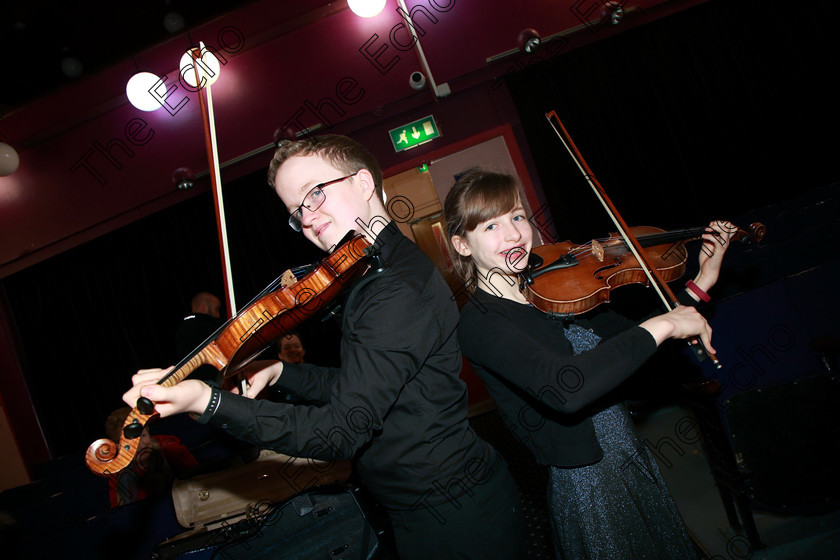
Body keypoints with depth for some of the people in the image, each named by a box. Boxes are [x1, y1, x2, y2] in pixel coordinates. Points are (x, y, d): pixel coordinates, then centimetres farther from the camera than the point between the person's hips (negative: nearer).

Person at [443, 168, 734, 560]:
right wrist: (662, 325, -29)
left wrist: (701, 283, 1)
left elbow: (633, 345, 8)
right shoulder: (477, 324, -21)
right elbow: (564, 388, -37)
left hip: (633, 459, 7)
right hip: (587, 487, -7)